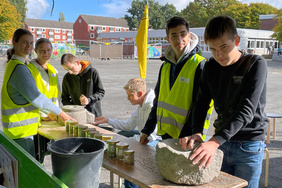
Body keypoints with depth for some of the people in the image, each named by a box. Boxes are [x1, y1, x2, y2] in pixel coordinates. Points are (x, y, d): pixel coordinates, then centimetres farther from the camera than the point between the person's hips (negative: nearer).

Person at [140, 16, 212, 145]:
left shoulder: (199, 65, -10)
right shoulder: (166, 66, 10)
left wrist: (188, 136, -19)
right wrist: (147, 130, 13)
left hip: (186, 137, -6)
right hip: (165, 133, 6)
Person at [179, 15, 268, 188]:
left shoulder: (256, 64, -14)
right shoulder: (211, 67, 2)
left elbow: (246, 110, -24)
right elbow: (202, 103, -2)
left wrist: (214, 142, -34)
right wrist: (196, 132, -21)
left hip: (248, 146, -4)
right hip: (221, 140, 4)